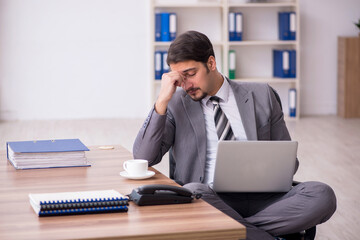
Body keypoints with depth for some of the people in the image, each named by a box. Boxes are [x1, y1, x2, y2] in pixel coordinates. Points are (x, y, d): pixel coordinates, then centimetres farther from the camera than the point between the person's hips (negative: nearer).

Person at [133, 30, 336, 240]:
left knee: (322, 195, -26)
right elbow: (143, 158, 0)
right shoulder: (176, 105, 10)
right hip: (211, 198, -1)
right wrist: (162, 100, -6)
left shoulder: (261, 96, 12)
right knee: (192, 193, -37)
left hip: (260, 198, 2)